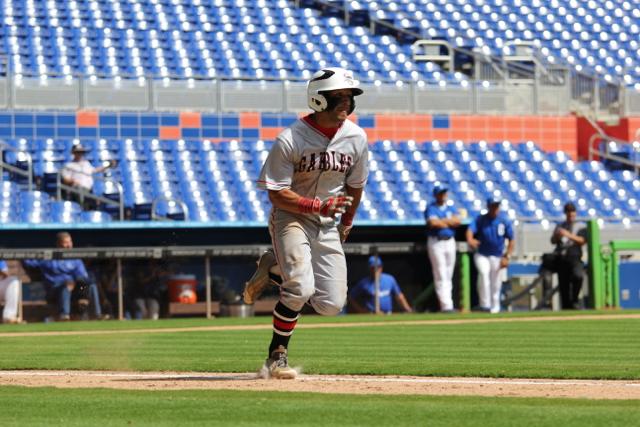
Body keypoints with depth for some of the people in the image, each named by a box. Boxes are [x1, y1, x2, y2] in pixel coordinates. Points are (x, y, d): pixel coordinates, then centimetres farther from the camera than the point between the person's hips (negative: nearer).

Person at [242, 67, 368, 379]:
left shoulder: (356, 138, -5)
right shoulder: (290, 141, -20)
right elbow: (277, 194, -18)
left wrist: (346, 222, 21)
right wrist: (319, 205, -29)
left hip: (327, 225, 5)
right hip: (291, 218, -5)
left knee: (331, 305, -2)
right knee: (301, 289, -24)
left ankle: (274, 270, 23)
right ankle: (277, 356, -3)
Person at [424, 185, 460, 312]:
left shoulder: (451, 208, 14)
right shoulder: (431, 208, -1)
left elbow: (457, 221, -2)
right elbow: (433, 222, -18)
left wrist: (442, 221, -9)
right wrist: (449, 222, -4)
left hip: (450, 242, 5)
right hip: (436, 243, -5)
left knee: (448, 276, 6)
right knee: (441, 275, -10)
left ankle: (447, 305, 9)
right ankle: (446, 305, -15)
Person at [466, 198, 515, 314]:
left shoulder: (504, 221, -5)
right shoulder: (480, 219, -8)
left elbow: (511, 240, 0)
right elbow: (470, 230, -25)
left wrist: (507, 257, -7)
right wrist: (470, 240, -48)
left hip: (498, 256, 1)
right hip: (482, 255, -1)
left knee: (496, 284, 4)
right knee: (483, 272, -26)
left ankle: (495, 307, 23)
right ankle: (485, 304, -24)